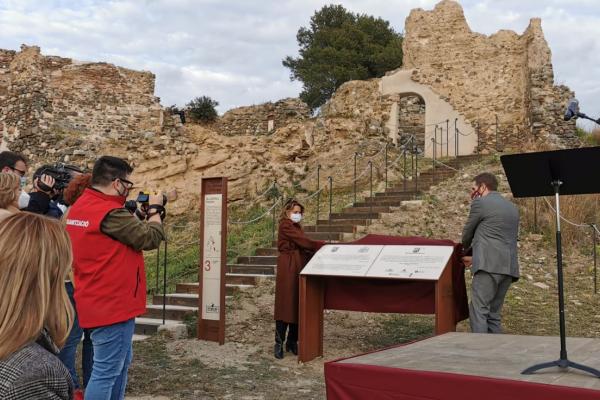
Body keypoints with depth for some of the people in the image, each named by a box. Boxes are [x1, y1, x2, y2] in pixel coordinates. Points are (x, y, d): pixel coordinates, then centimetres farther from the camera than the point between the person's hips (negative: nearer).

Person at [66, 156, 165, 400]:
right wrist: (154, 210, 0)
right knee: (107, 371, -1)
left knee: (120, 364, 22)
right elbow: (150, 238, -16)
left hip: (99, 302, 10)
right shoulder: (110, 212, -23)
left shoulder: (79, 207, 8)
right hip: (112, 304, -10)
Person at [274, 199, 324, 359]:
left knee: (298, 305, 8)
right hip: (287, 268, -8)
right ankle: (279, 344, 1)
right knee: (285, 304, -5)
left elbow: (302, 246, 12)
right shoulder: (285, 225, -7)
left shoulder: (297, 227, 20)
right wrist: (322, 245, -6)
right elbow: (303, 241, -14)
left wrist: (317, 250, -2)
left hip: (299, 266, 8)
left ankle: (292, 342, 15)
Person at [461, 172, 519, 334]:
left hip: (489, 266, -8)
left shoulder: (480, 203, -1)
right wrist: (475, 257, 30)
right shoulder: (512, 207, 22)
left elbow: (467, 233, 10)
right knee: (493, 313, 12)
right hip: (508, 267, 8)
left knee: (478, 311, -9)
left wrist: (467, 250, 31)